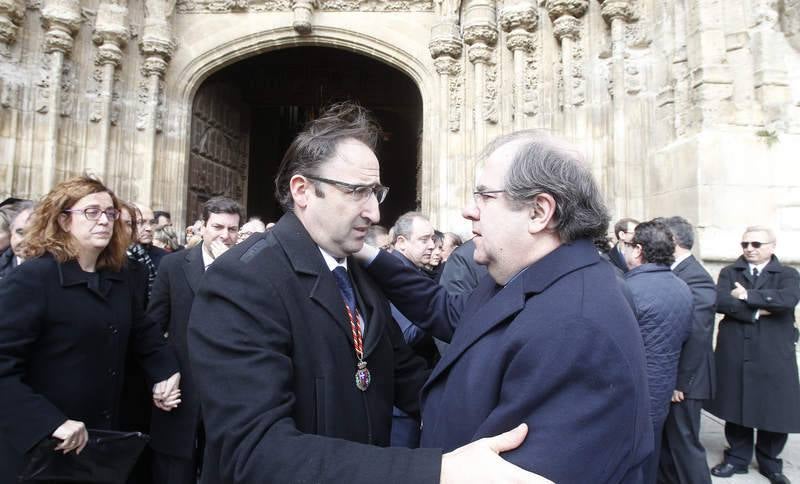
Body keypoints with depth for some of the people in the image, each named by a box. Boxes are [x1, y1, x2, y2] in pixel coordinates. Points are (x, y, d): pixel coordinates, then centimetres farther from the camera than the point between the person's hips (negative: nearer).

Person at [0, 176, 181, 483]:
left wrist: (167, 372, 2)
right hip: (42, 446, -6)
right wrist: (51, 422, -26)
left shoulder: (118, 276, 3)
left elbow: (142, 331, 15)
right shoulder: (33, 277, -17)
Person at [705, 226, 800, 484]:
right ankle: (737, 458, 28)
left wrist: (747, 295, -16)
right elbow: (720, 301, -12)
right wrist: (757, 311, -17)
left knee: (775, 410, 8)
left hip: (774, 355, 0)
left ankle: (769, 462, 30)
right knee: (735, 407, 10)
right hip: (734, 353, 1)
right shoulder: (729, 273, 5)